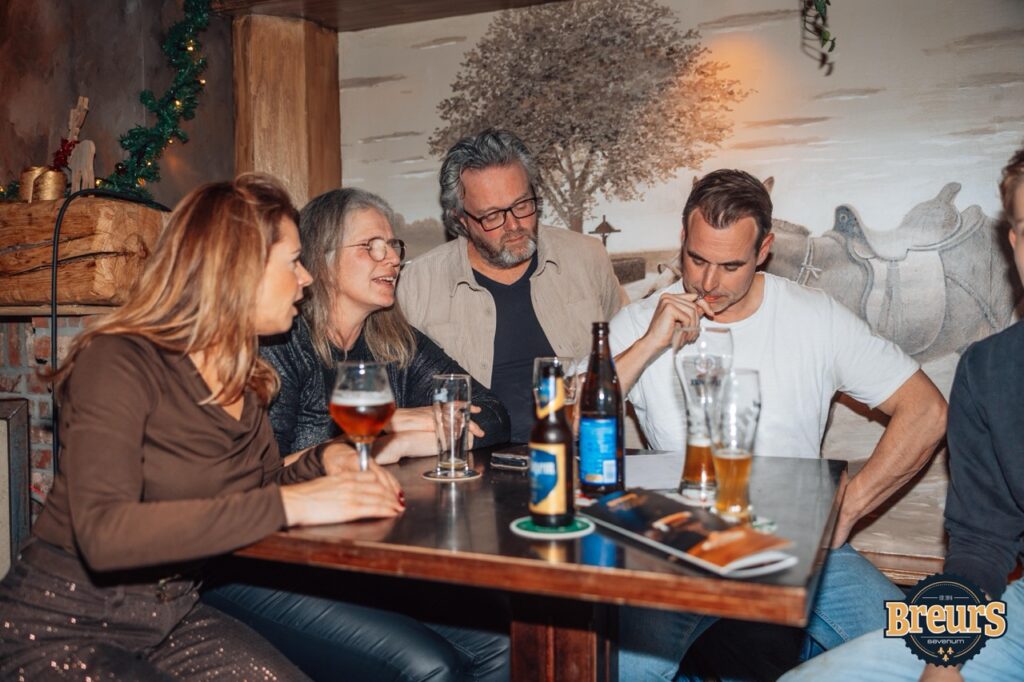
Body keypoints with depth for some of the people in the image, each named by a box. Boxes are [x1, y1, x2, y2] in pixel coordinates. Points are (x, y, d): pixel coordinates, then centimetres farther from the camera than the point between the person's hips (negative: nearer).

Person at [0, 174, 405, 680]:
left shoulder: (245, 378, 3)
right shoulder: (120, 362, -20)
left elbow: (258, 490, 11)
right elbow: (104, 534, -32)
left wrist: (325, 460, -10)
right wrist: (290, 504, -35)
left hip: (172, 615, 7)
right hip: (59, 631, -7)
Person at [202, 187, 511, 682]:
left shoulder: (399, 345, 10)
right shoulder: (280, 345, -8)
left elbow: (491, 418, 1)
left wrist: (397, 439, -13)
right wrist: (381, 430, -12)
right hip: (272, 565, -5)